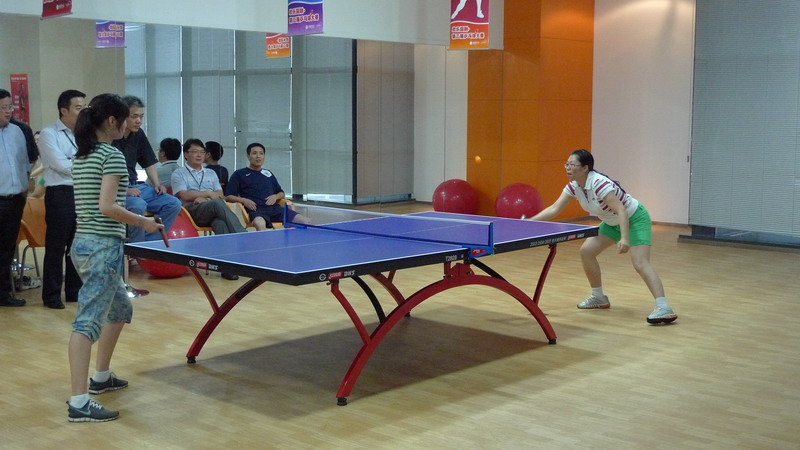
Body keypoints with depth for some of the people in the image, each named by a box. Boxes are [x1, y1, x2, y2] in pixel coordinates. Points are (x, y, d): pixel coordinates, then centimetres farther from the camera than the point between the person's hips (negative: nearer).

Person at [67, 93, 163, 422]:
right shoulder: (112, 156, -12)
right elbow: (107, 207, -21)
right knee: (89, 321, -12)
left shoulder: (80, 157, 14)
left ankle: (101, 376, 33)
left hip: (83, 243, 10)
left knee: (120, 309, 24)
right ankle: (79, 402, -14)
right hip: (103, 247, -10)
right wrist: (143, 222, -10)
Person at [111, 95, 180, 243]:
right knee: (138, 205, -37)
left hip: (136, 186, 8)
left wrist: (157, 184, 4)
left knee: (173, 204, -7)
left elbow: (149, 163, 19)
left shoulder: (139, 134, 9)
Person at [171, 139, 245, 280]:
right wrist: (208, 194, 0)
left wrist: (204, 198, -4)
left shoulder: (211, 173, 31)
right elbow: (184, 195, 0)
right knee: (217, 204, -37)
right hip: (192, 211, -3)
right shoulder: (178, 174, 18)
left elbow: (220, 195, 16)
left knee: (221, 223, -37)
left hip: (212, 213, 3)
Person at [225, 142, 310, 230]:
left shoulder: (268, 174, 27)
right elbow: (228, 197, 9)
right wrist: (243, 200, -10)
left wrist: (276, 196, 7)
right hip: (256, 210, -4)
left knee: (305, 221, -19)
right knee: (259, 224, -44)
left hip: (274, 207, 5)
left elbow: (282, 193, 31)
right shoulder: (239, 174, 14)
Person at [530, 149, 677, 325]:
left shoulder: (599, 184, -31)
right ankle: (599, 297, 19)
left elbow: (621, 210, -35)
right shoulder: (574, 186, -7)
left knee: (640, 263, -23)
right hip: (613, 223, 9)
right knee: (586, 251, 5)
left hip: (635, 218, -9)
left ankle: (663, 308, -29)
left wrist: (624, 239, -45)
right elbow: (554, 208, -4)